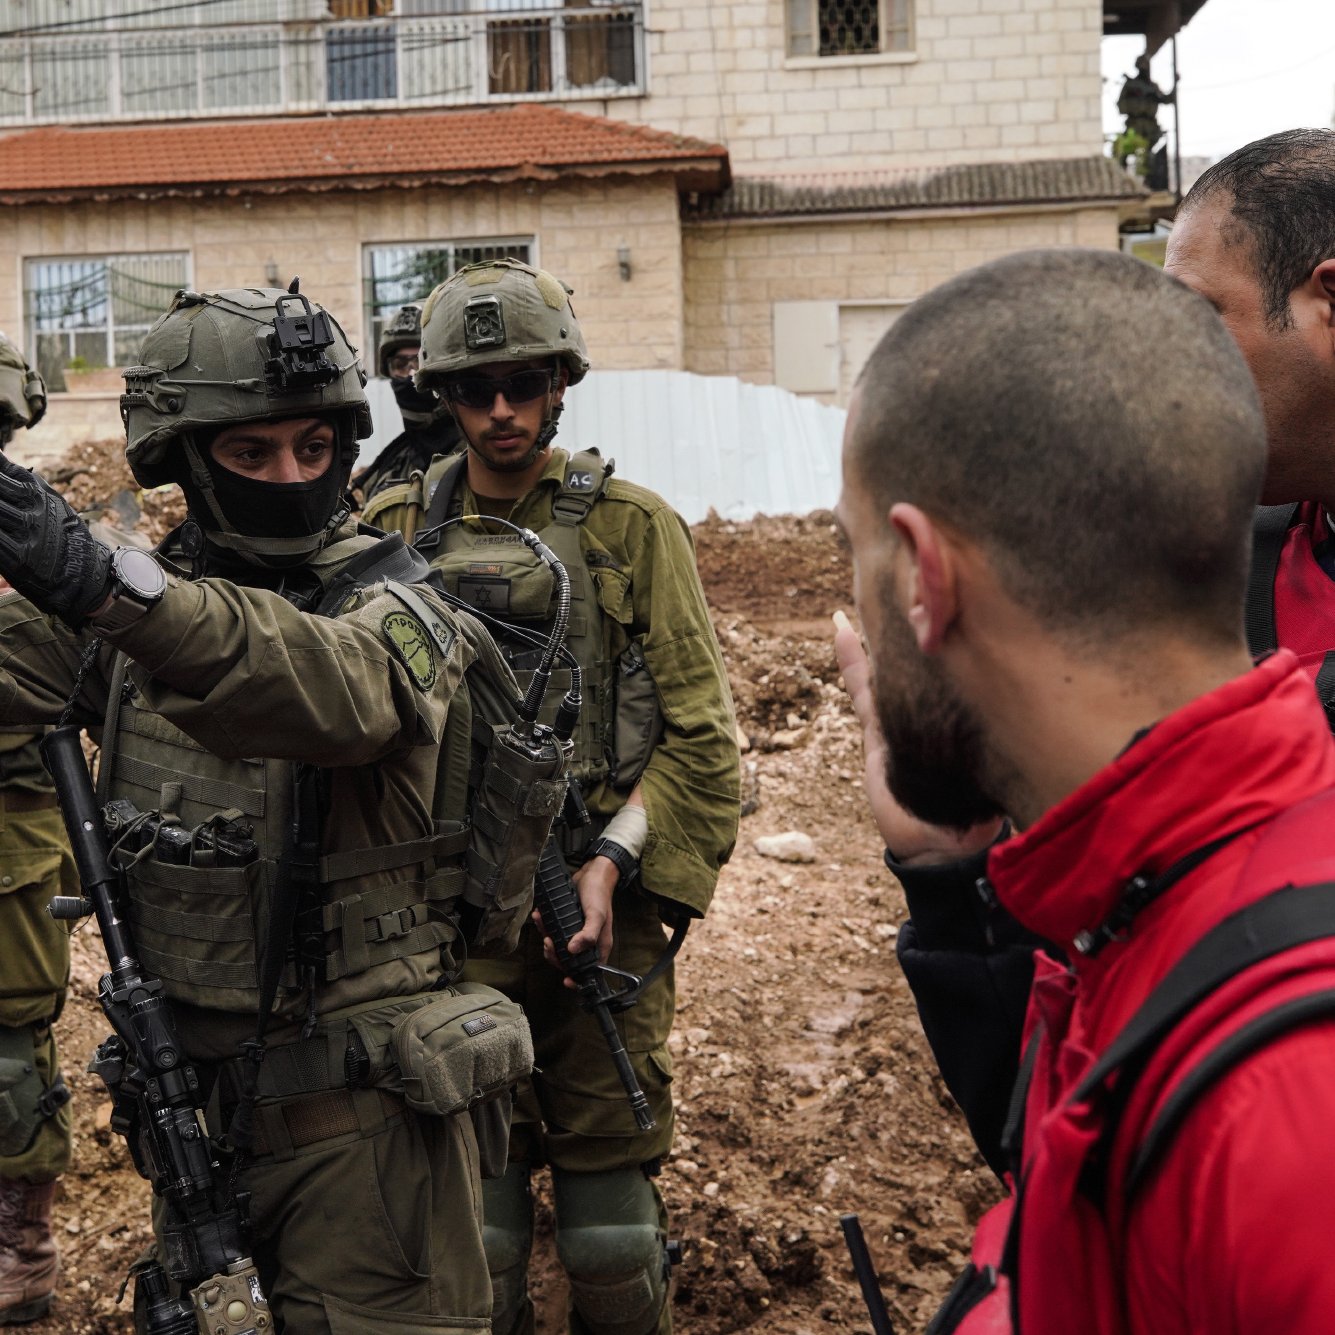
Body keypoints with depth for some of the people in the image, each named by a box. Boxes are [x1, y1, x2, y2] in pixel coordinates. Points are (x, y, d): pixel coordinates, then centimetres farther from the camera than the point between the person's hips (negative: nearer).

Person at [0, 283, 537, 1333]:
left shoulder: (392, 608, -16)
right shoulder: (153, 593, 3)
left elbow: (336, 690, -38)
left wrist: (105, 583, -52)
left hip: (357, 1109, -5)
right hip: (190, 1089, 6)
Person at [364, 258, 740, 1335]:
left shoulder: (634, 528, 1)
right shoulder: (399, 533, 7)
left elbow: (702, 733, -2)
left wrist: (614, 861, -13)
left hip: (597, 907, -1)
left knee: (611, 1223, 7)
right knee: (473, 1215, 8)